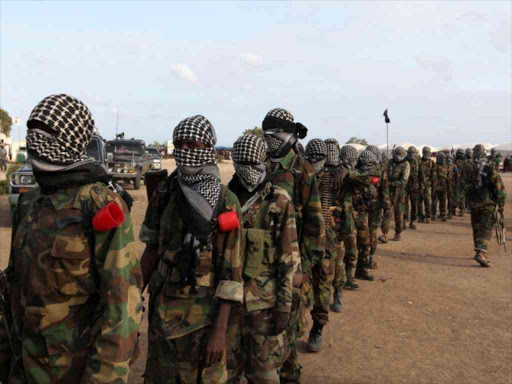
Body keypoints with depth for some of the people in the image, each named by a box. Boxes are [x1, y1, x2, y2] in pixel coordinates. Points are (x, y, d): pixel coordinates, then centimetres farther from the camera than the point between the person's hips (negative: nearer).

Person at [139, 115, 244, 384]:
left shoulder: (226, 202, -14)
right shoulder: (164, 193, -1)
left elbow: (232, 271, -14)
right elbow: (152, 250, 8)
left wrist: (220, 329, -16)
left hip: (203, 311, -4)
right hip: (163, 306, 4)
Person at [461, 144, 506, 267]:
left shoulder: (467, 167, -1)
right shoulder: (491, 167, -8)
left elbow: (463, 185, -2)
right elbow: (499, 186, -8)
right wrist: (501, 204, -2)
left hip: (473, 202, 3)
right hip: (488, 203, -3)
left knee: (476, 228, 17)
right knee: (486, 229, -4)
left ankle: (480, 251, 26)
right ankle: (480, 253, -19)